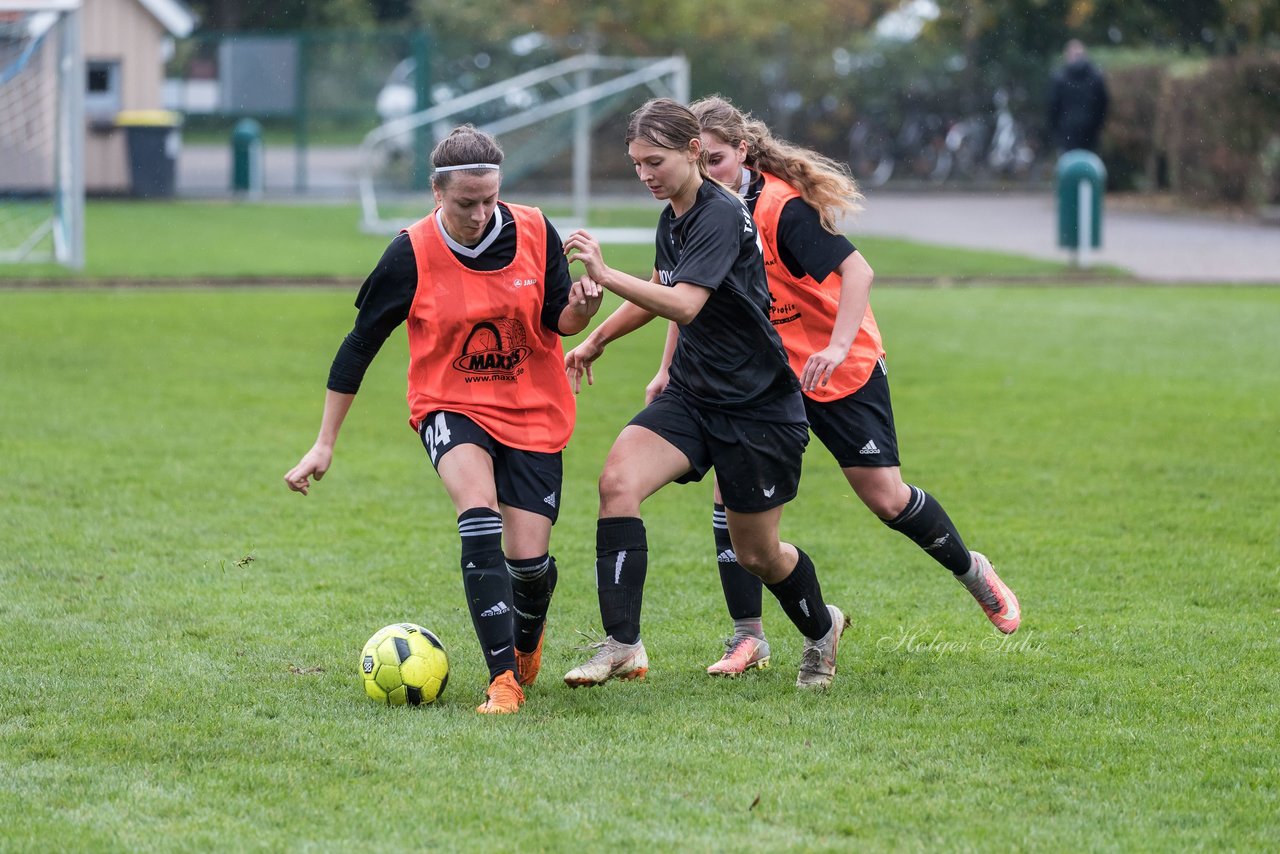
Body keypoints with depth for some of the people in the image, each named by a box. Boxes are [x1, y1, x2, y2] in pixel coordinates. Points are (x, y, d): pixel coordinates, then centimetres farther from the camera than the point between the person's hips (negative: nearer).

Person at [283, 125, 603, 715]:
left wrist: (581, 309, -25)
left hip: (532, 411, 2)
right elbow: (360, 344, -4)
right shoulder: (412, 254, -12)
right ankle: (503, 679, -30)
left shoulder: (534, 233, -8)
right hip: (450, 406, -2)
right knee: (479, 510, -30)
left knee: (529, 557, -5)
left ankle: (527, 641, 33)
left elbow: (560, 321, 0)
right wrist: (324, 444, -3)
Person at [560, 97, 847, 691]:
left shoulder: (721, 216, -20)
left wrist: (605, 275, -41)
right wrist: (596, 340, 30)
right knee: (617, 480, -20)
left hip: (759, 408, -7)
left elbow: (685, 305, -34)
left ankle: (820, 630, 39)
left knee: (756, 553, 6)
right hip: (691, 396, 7)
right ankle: (621, 646, -22)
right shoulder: (672, 219, 5)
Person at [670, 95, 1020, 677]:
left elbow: (857, 270, -25)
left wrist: (837, 346, -35)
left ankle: (971, 570, 27)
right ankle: (749, 638, -5)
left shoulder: (782, 208, -23)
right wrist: (670, 368, 6)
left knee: (886, 499, -1)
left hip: (842, 372, -5)